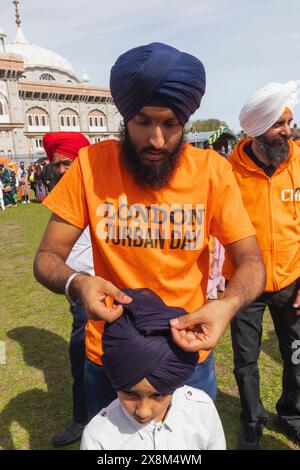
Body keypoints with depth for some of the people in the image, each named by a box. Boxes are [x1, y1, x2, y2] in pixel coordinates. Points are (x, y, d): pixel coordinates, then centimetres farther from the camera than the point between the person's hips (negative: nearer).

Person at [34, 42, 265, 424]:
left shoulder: (212, 170, -12)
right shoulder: (92, 165, -13)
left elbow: (250, 261, -10)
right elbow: (46, 258, -10)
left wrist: (227, 304, -32)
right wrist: (76, 284, -33)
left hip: (190, 354, 1)